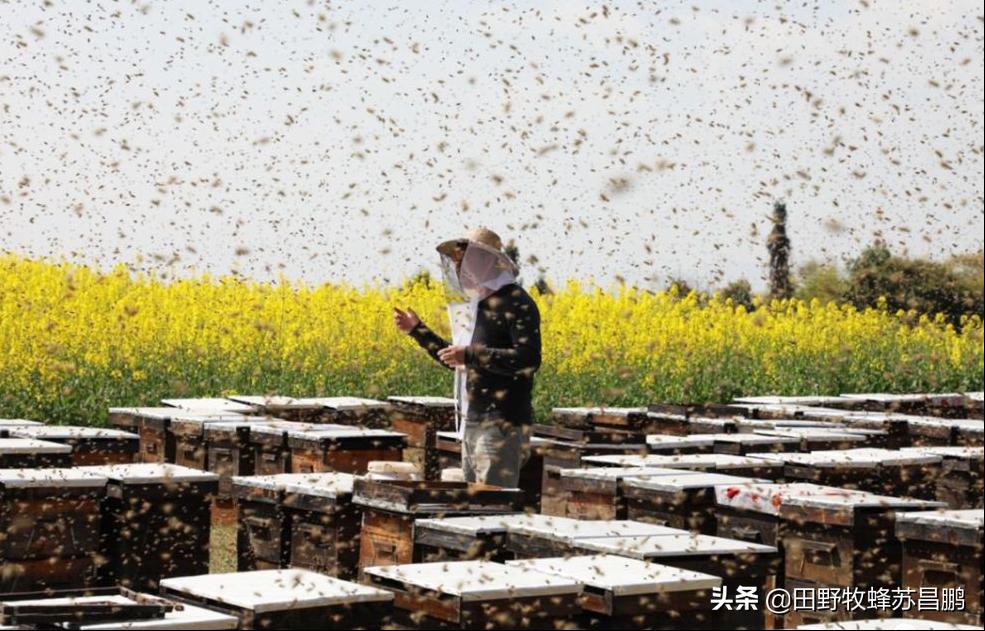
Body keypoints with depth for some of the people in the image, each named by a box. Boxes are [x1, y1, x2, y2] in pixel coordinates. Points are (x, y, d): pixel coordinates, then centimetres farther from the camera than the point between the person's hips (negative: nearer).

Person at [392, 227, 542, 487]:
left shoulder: (516, 303, -10)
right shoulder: (476, 304, 19)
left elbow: (528, 360, -21)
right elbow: (458, 361, 28)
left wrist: (470, 355, -24)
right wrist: (417, 329, 22)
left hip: (501, 424, -9)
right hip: (471, 424, 9)